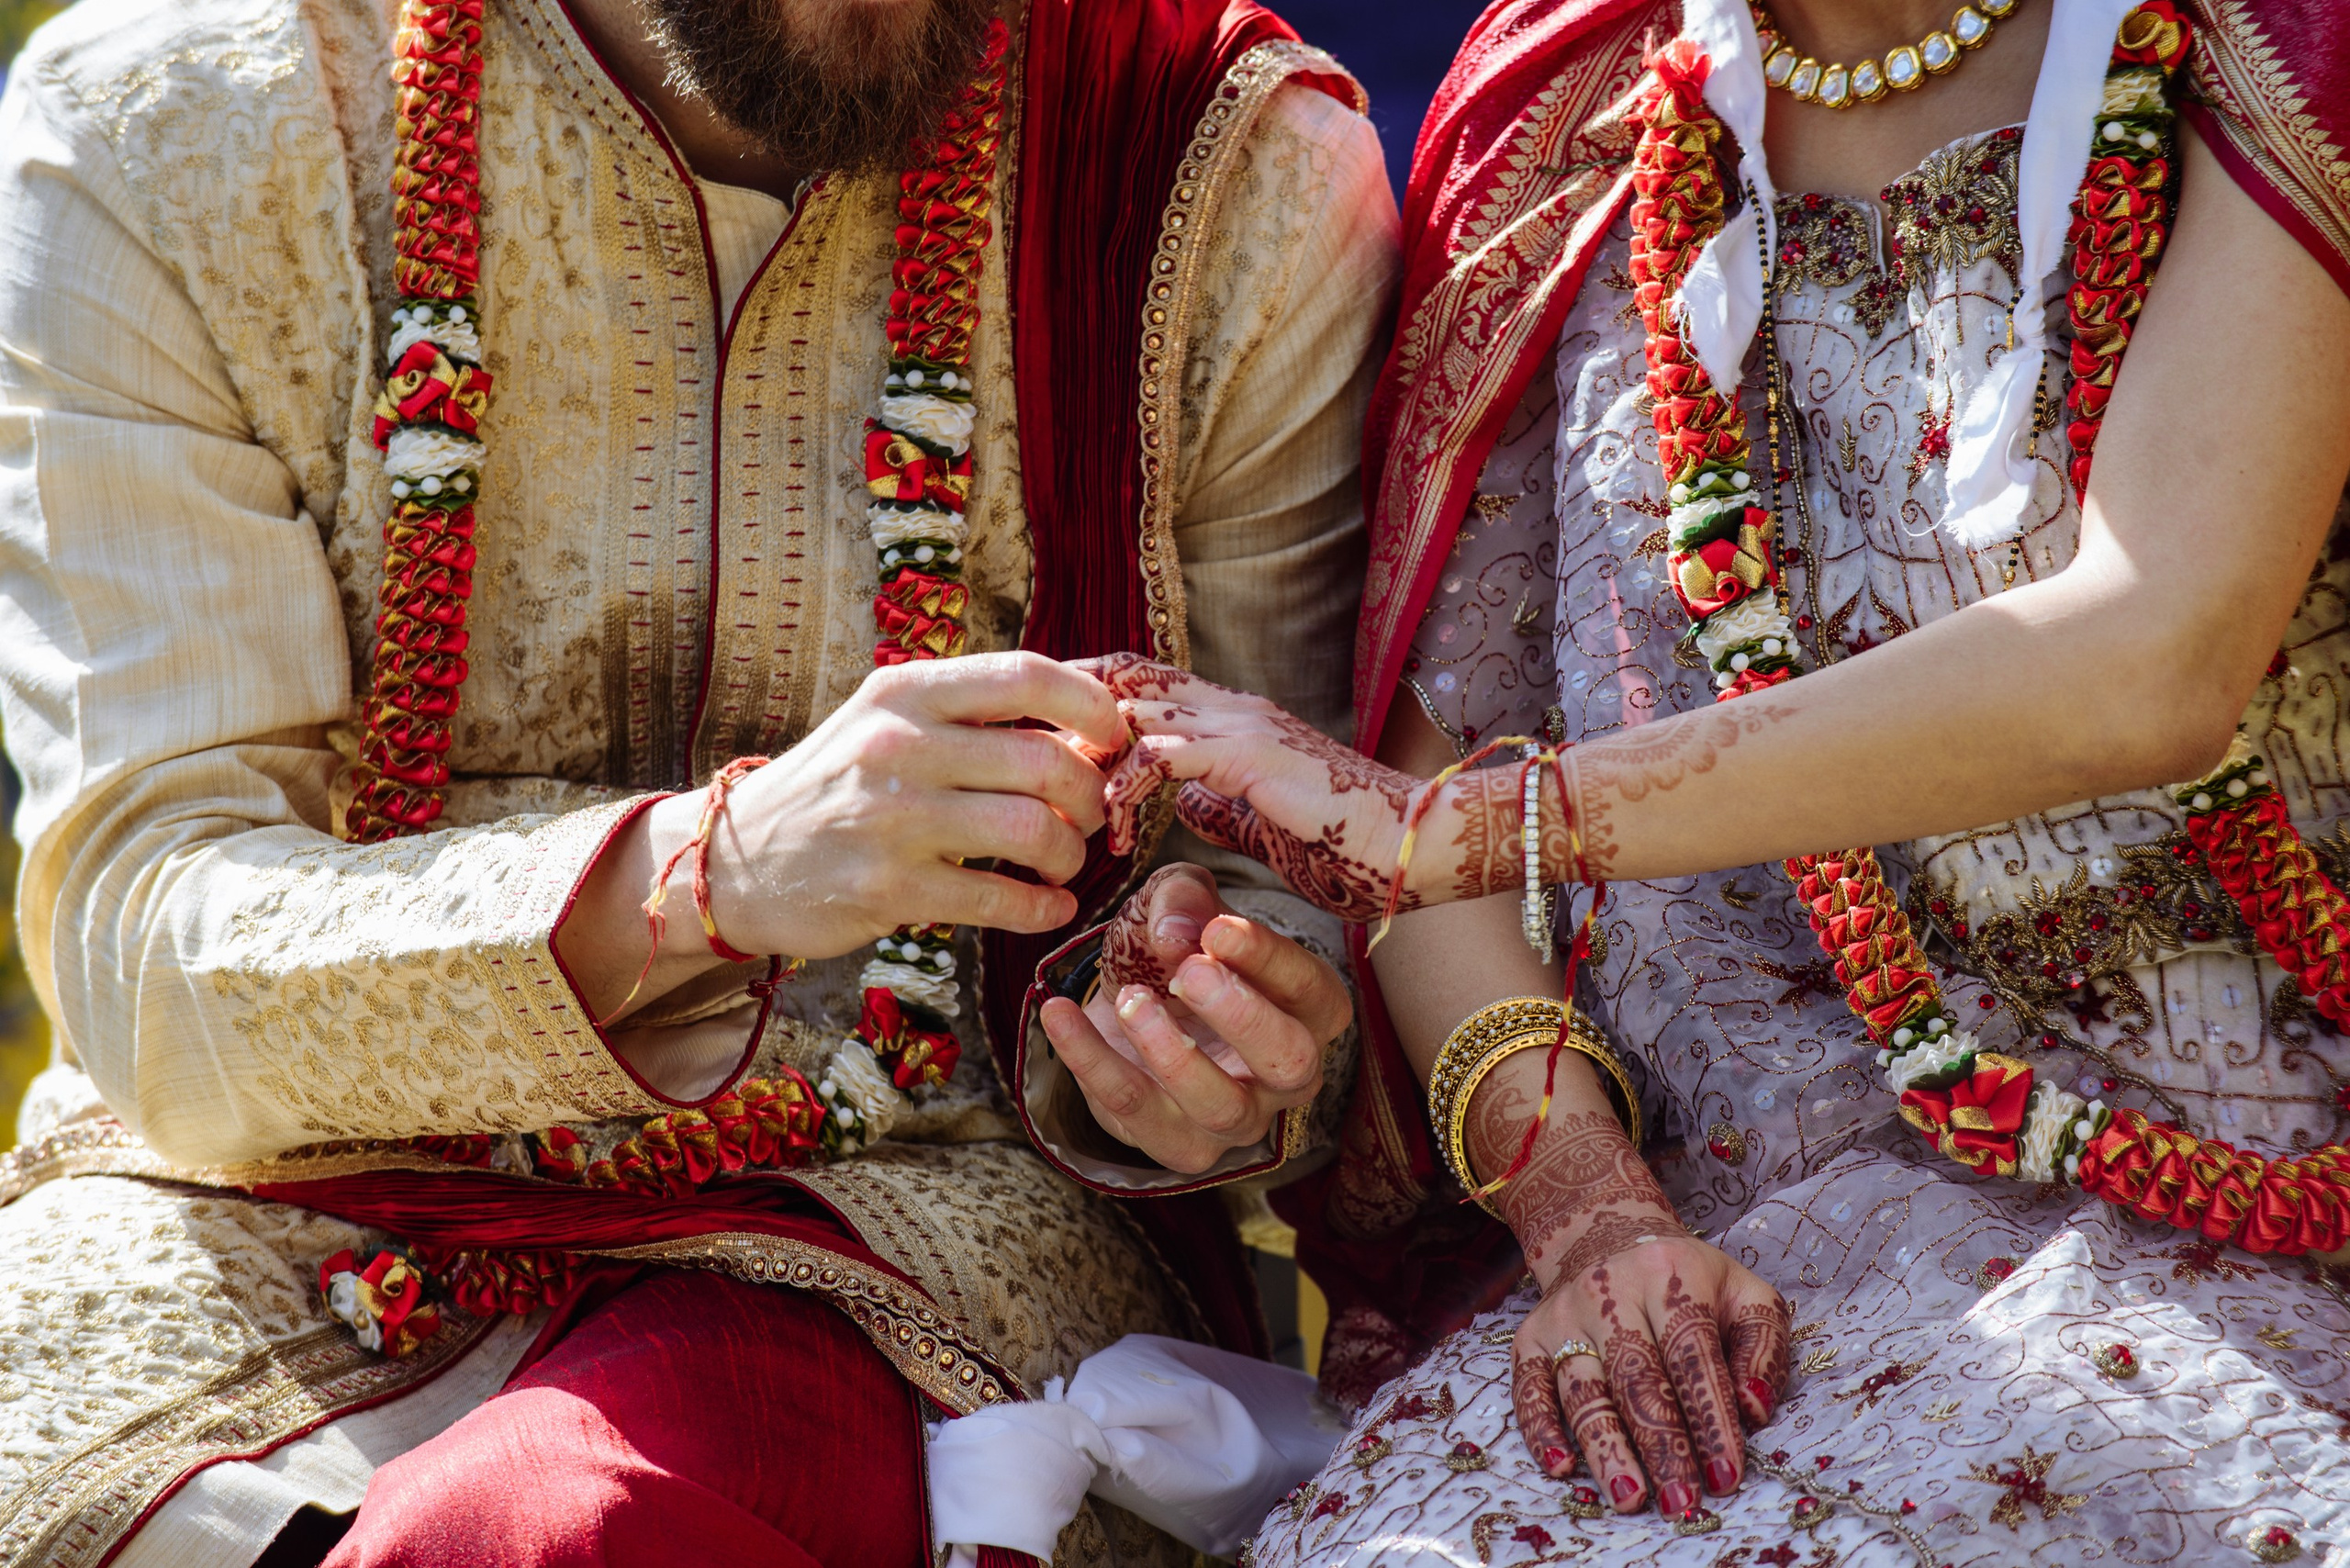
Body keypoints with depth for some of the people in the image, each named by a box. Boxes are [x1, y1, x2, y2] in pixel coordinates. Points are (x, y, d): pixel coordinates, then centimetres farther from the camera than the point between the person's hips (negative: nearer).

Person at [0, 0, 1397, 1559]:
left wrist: (1203, 1062, -21)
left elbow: (1291, 877, 3)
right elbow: (142, 958, -14)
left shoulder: (1239, 161, -4)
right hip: (313, 1189, 2)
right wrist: (714, 871, -31)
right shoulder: (150, 141, -7)